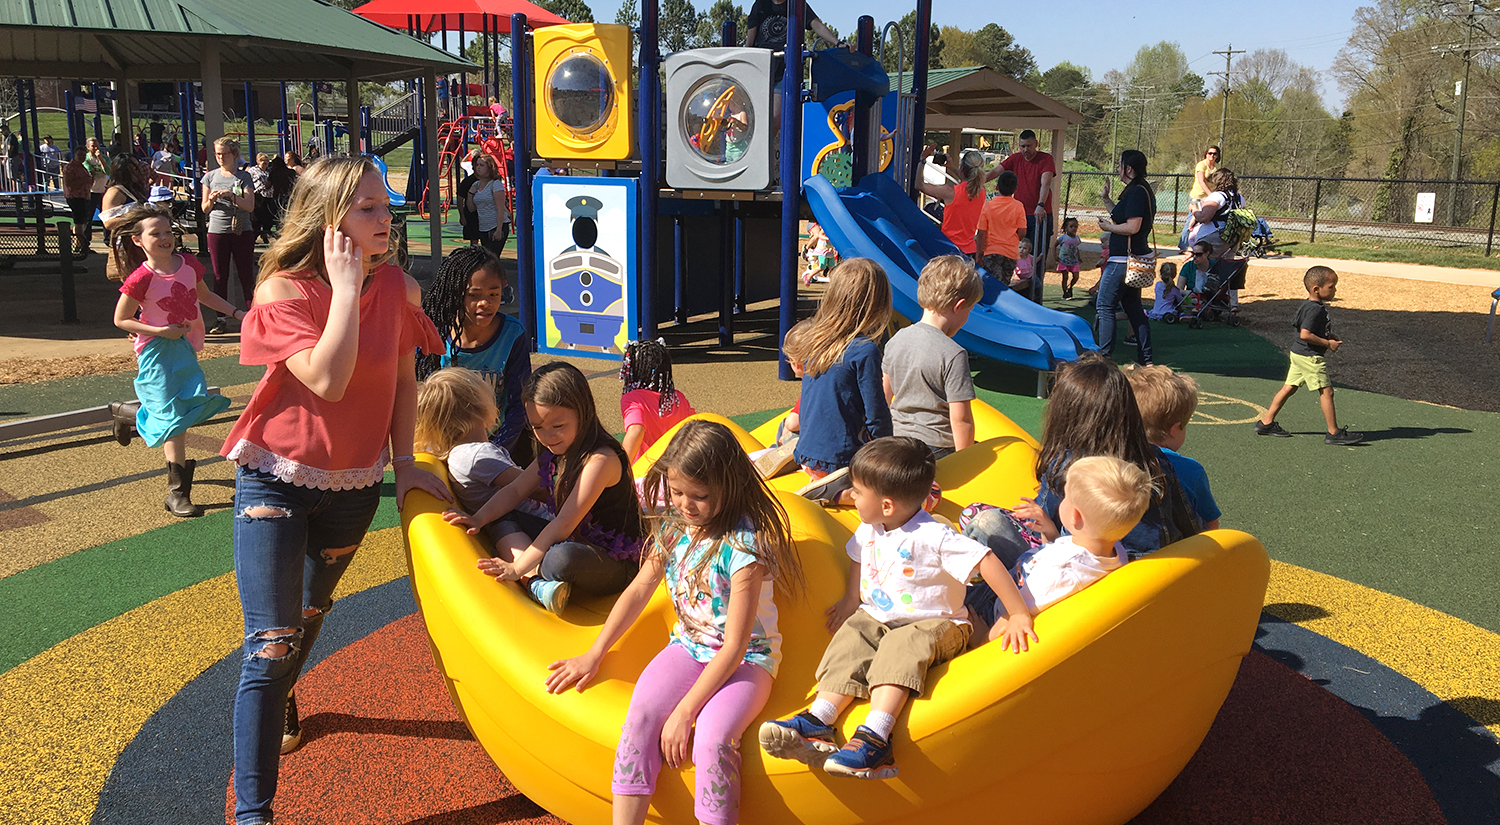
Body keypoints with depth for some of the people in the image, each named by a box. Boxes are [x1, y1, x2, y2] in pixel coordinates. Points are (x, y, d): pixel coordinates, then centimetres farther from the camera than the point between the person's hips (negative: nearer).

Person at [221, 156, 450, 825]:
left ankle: (280, 698, 58)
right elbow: (327, 379, -33)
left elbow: (403, 378, 7)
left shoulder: (396, 287, -4)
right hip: (276, 481, -5)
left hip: (353, 487, 5)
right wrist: (346, 286, -27)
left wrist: (404, 461, 5)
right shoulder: (285, 291, -18)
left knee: (309, 615, 27)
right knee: (271, 644, -8)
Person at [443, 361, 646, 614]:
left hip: (616, 565, -9)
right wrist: (479, 518, -1)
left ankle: (527, 577, -6)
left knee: (563, 557, -40)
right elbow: (515, 491, 16)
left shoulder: (601, 459, -23)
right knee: (504, 522, 7)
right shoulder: (551, 454, 6)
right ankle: (538, 583, -17)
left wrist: (517, 568, -23)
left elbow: (564, 524, -25)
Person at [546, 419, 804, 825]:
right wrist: (593, 655, 6)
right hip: (688, 646, 6)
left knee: (711, 738, -31)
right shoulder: (673, 526, 0)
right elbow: (638, 591, 11)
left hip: (748, 658, -5)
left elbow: (735, 647, -21)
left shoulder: (744, 544, -21)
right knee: (640, 717, -22)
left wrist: (684, 711, -21)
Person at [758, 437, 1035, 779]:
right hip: (876, 617, 7)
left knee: (900, 648, -35)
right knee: (849, 641, -20)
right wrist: (852, 600, 28)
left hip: (933, 624, -6)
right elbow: (859, 558, 26)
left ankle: (874, 738, -47)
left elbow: (987, 562, -24)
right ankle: (818, 722, -33)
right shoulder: (869, 529, 3)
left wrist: (1018, 615, -23)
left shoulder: (934, 537, -22)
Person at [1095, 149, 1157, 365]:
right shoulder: (1143, 191, 15)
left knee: (1104, 305, -5)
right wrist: (1106, 199, 20)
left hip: (1123, 260, -11)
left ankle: (1104, 355, -4)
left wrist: (1108, 227, -10)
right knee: (1133, 308, 14)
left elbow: (1132, 227, -24)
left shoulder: (1136, 192, -17)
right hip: (1135, 258, 11)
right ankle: (1145, 358, 16)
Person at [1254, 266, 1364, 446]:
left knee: (1289, 387, 13)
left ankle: (1266, 423, 17)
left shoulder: (1308, 305, 11)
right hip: (1310, 357, -10)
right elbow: (1305, 334, -28)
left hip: (1299, 354, 10)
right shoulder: (1315, 309, -21)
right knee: (1326, 391, -4)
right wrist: (1328, 343, -20)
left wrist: (1330, 337, 14)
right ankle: (1334, 433, 0)